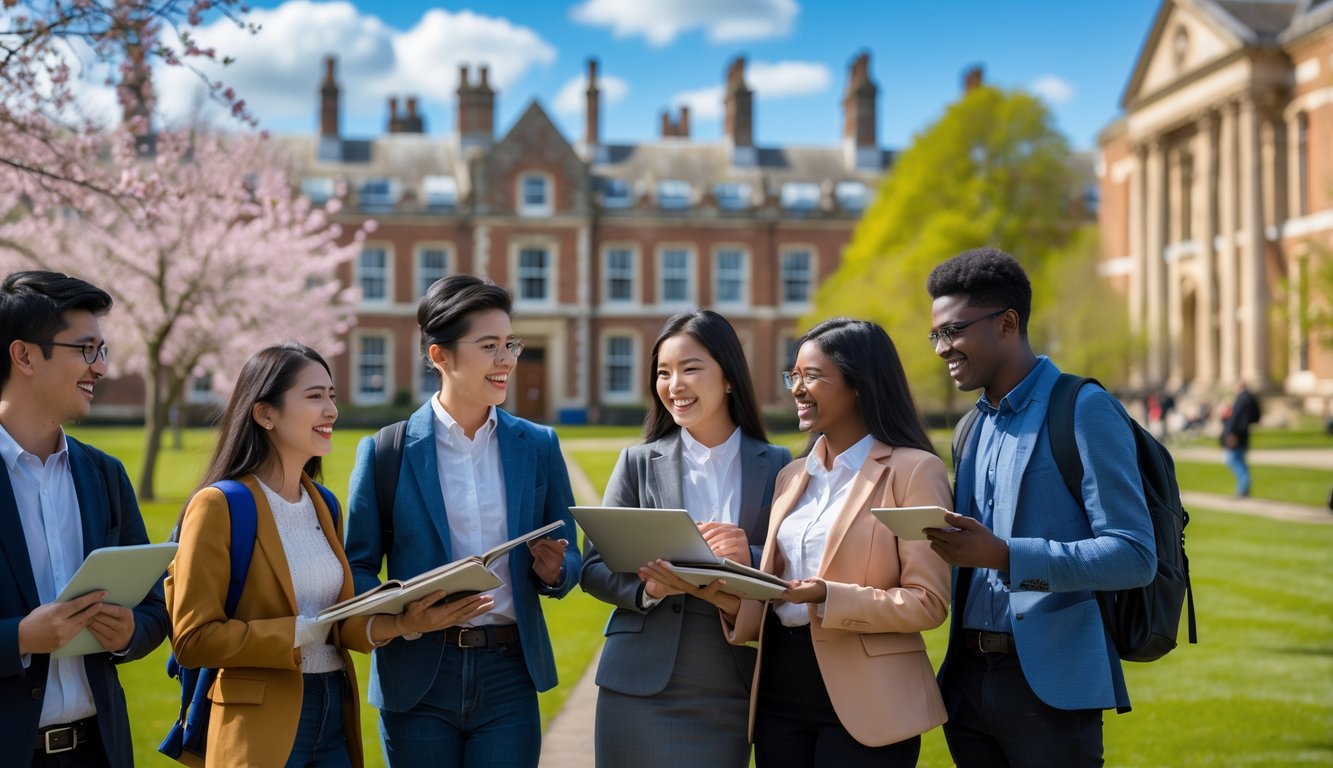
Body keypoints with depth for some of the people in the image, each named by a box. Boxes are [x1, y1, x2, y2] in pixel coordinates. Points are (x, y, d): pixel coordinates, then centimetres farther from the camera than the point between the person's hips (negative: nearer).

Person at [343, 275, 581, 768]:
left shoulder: (538, 446, 6)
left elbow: (571, 561, 10)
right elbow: (357, 569, 0)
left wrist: (553, 570, -13)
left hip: (510, 675, 2)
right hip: (418, 679, -1)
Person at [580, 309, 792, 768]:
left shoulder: (776, 466, 4)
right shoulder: (639, 462, 5)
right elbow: (593, 568, 1)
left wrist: (753, 561, -18)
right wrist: (648, 584, -18)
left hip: (732, 692, 0)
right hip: (643, 689, 0)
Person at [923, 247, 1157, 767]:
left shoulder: (1085, 411, -9)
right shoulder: (974, 428, 15)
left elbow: (1134, 557, -15)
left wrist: (1004, 556, -24)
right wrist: (942, 545, -1)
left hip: (1049, 684, -7)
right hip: (967, 679, 7)